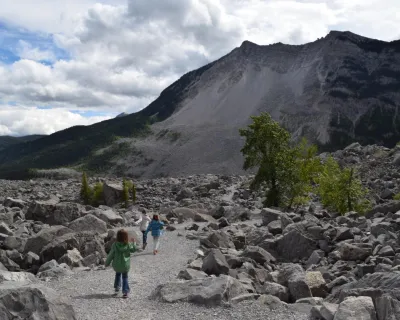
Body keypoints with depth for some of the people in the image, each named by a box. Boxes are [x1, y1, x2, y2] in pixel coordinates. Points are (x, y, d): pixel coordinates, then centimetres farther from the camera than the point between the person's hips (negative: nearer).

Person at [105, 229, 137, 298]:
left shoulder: (115, 245, -15)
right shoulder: (128, 245, -14)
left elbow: (111, 255, -9)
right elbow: (133, 249, 6)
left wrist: (107, 263, 4)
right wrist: (134, 242, 20)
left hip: (116, 265, 1)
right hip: (125, 265, -1)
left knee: (118, 274, 28)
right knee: (125, 277, 14)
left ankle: (117, 287, 29)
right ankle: (125, 291, 6)